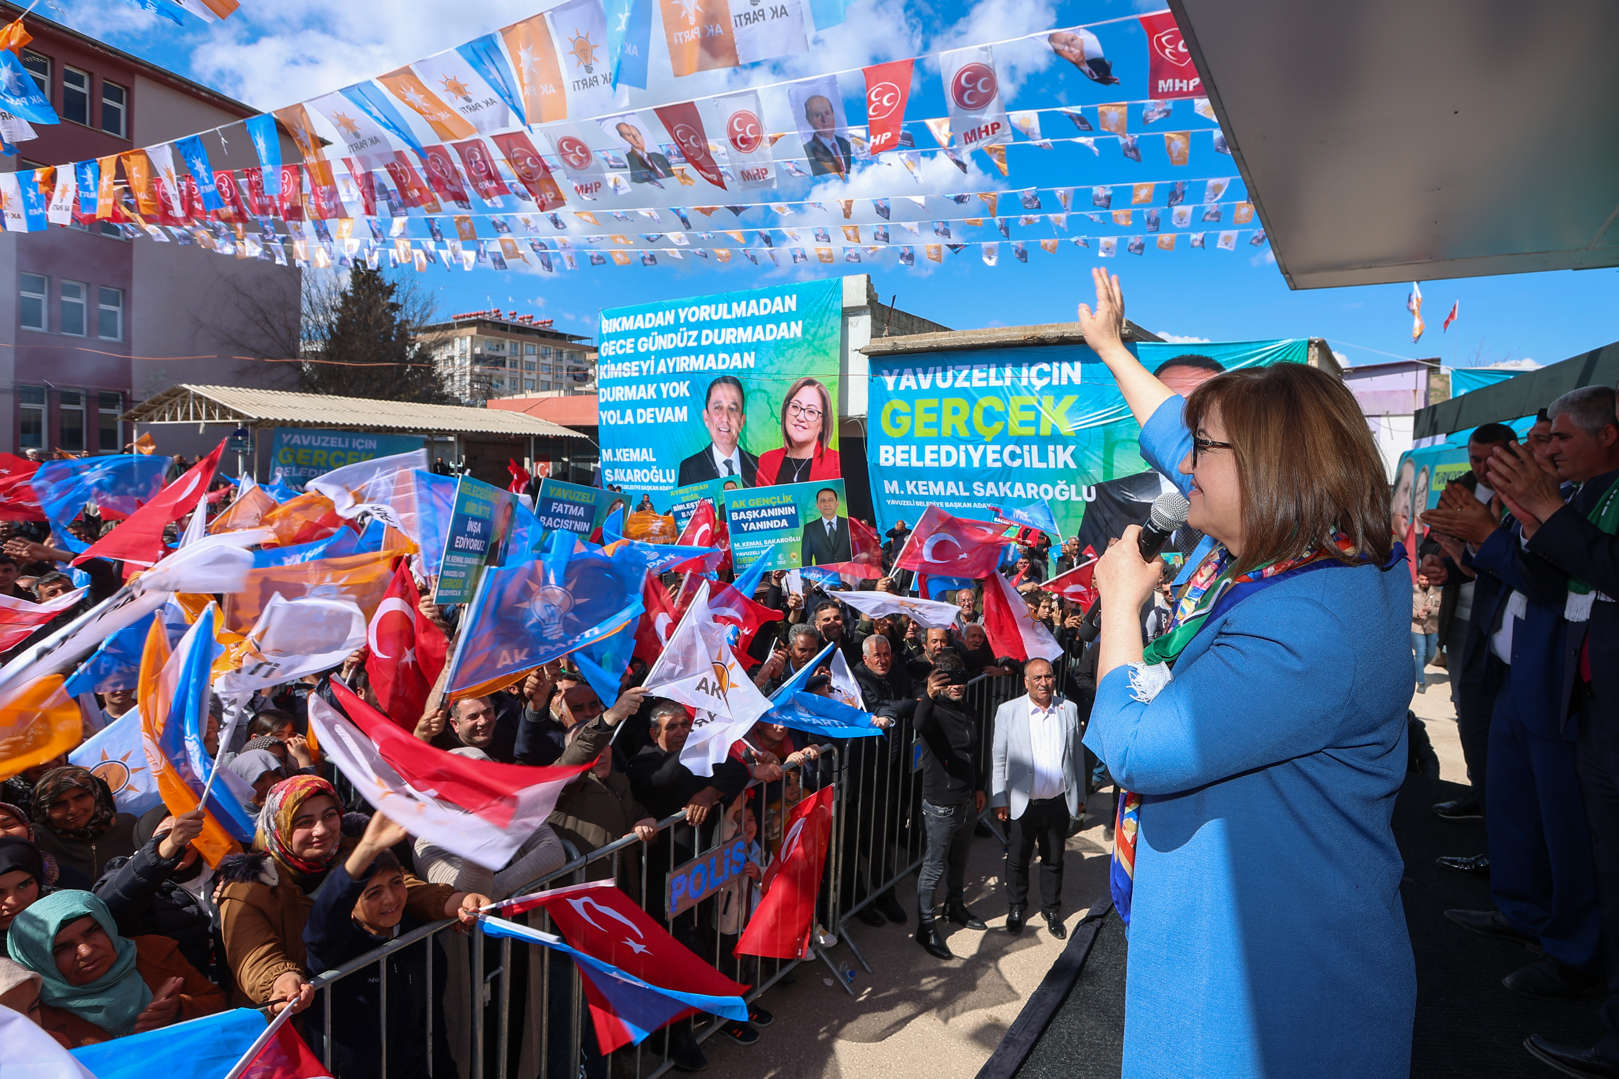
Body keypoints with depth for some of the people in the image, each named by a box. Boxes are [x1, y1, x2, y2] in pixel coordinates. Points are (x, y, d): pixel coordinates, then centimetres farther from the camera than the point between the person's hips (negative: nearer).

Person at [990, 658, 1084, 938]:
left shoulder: (1069, 709, 1)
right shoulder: (1008, 711, -7)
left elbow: (1076, 755, 9)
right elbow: (998, 759, -3)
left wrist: (1080, 795, 11)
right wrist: (999, 800, -4)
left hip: (1058, 802, 2)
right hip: (1022, 803, -2)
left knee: (1054, 860, 16)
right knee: (1017, 860, 13)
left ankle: (1052, 910, 36)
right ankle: (1016, 907, 35)